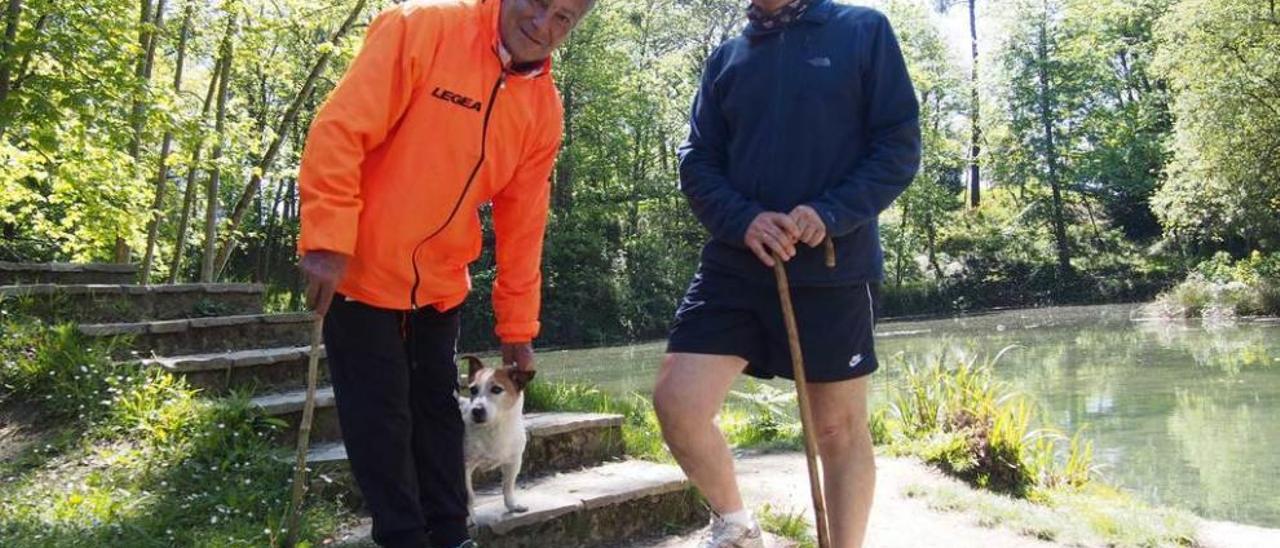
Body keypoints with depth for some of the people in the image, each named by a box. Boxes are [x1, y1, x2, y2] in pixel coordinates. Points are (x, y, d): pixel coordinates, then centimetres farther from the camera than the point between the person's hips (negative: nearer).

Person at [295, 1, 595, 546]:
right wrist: (328, 241, -24)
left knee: (438, 409, 14)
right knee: (381, 416, 2)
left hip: (439, 284, 6)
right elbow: (339, 131, -20)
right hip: (360, 270, -5)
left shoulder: (545, 109, -1)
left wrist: (517, 327, 5)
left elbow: (521, 226, 4)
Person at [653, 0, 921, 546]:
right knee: (676, 402, -7)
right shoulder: (725, 57, 13)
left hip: (833, 269, -2)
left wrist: (830, 214, -17)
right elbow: (696, 161, 8)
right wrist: (742, 220, -12)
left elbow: (900, 145, -2)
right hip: (735, 266, 3)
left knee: (840, 428, 6)